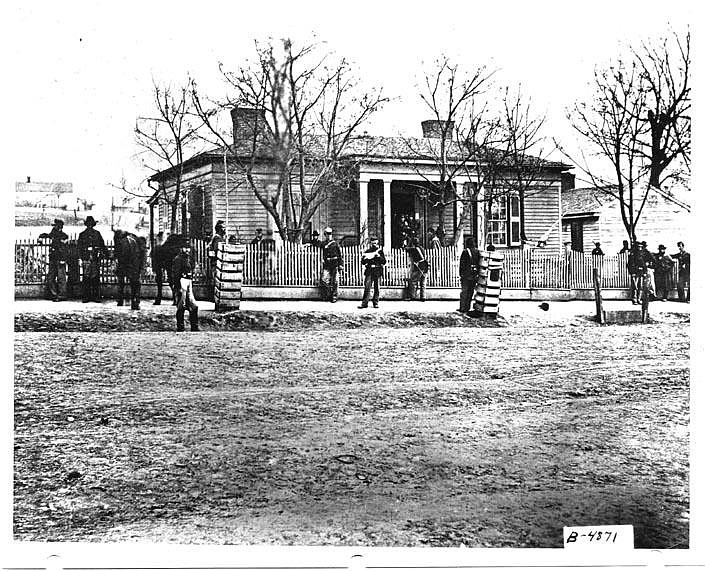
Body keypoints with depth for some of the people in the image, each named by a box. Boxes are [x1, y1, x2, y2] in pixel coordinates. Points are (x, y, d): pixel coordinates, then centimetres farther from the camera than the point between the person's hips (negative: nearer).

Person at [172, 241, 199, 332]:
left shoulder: (188, 259, 18)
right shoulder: (178, 259, -8)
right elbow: (175, 274, -14)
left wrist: (191, 286, 22)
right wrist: (178, 287, -20)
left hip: (189, 283, 9)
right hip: (182, 282, -9)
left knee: (193, 306, 7)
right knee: (181, 307, -3)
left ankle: (194, 327, 11)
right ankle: (180, 327, 3)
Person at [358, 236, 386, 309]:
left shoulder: (380, 251, 9)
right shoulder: (367, 251, 12)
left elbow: (384, 262, 4)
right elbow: (363, 262, 11)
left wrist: (379, 257, -10)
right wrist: (365, 259, -9)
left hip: (377, 271, 0)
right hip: (369, 271, 0)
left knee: (377, 288, 1)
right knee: (367, 287, -8)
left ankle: (376, 303, 10)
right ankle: (364, 303, -9)